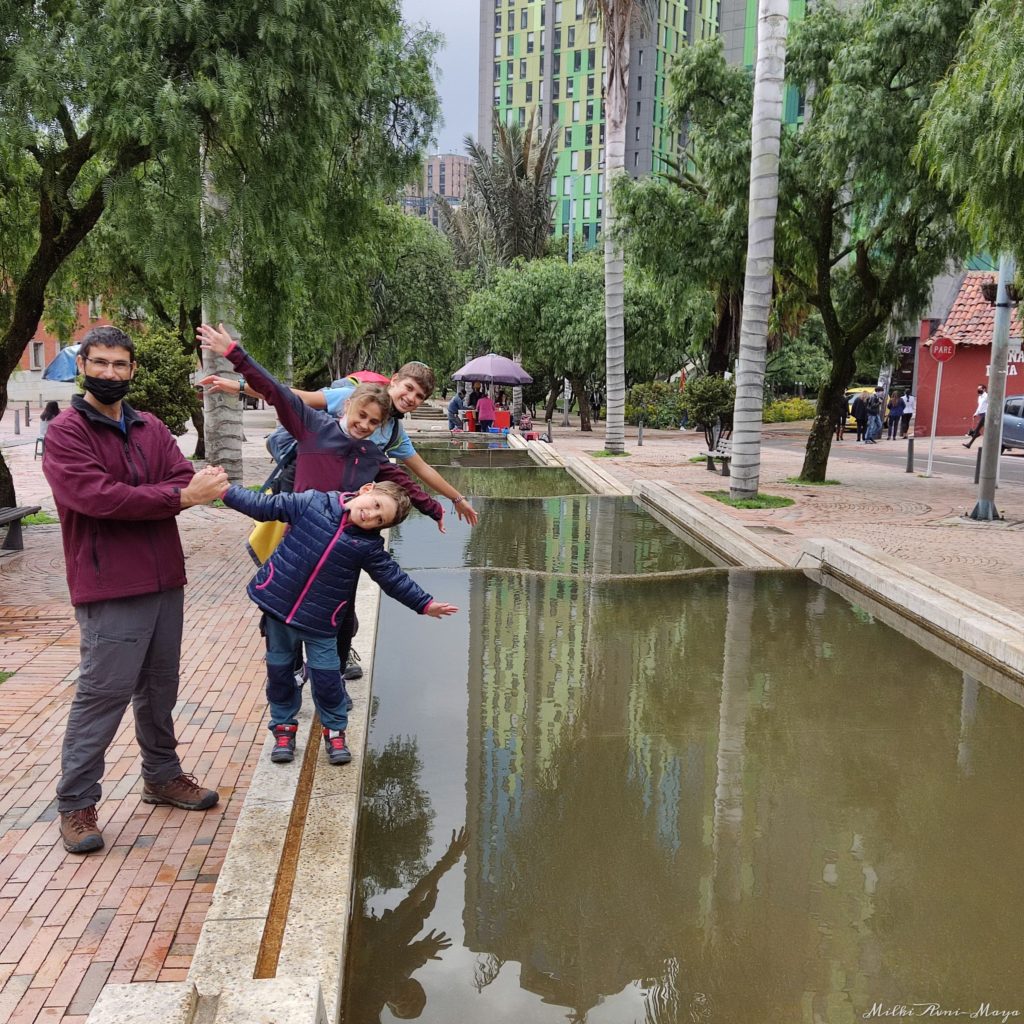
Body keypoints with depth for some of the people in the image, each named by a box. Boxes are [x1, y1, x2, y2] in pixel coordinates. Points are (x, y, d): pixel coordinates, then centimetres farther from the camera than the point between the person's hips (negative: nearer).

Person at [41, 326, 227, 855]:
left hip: (165, 580, 6)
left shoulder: (152, 429, 12)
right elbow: (96, 497, -20)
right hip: (109, 587, -6)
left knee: (160, 686, 16)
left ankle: (161, 775, 32)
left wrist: (131, 498, -19)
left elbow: (185, 484, -1)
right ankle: (75, 803, 12)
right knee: (103, 692, -2)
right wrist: (178, 496, -20)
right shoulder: (66, 431, -6)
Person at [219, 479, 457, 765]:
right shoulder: (312, 502, -10)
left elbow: (393, 578, 2)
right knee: (279, 671, 12)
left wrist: (425, 603, 2)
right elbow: (264, 506, -4)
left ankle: (334, 730, 24)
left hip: (320, 622, 0)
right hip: (277, 603, 0)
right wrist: (226, 491, -8)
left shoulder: (369, 545, -7)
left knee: (327, 678, 1)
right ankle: (283, 727, 32)